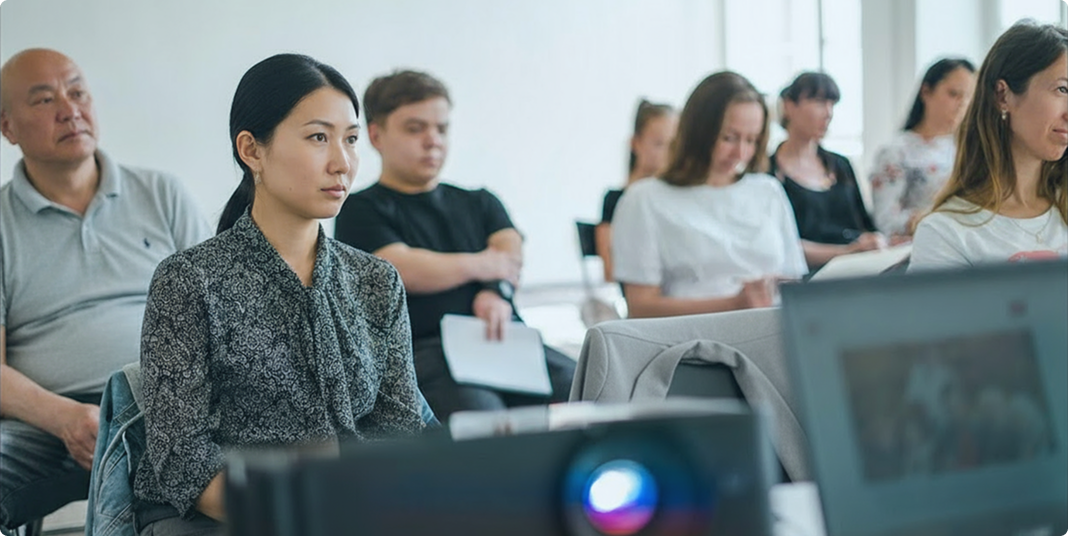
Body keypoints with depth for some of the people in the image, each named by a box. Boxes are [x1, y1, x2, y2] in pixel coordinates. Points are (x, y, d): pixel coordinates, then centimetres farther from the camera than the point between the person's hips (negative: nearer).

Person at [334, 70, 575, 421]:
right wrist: (479, 265, 6)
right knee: (484, 419, -36)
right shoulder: (362, 211, 10)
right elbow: (401, 269, -6)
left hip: (503, 341, 5)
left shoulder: (478, 203, 29)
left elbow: (510, 250, 11)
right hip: (420, 350, -5)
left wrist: (498, 292, -12)